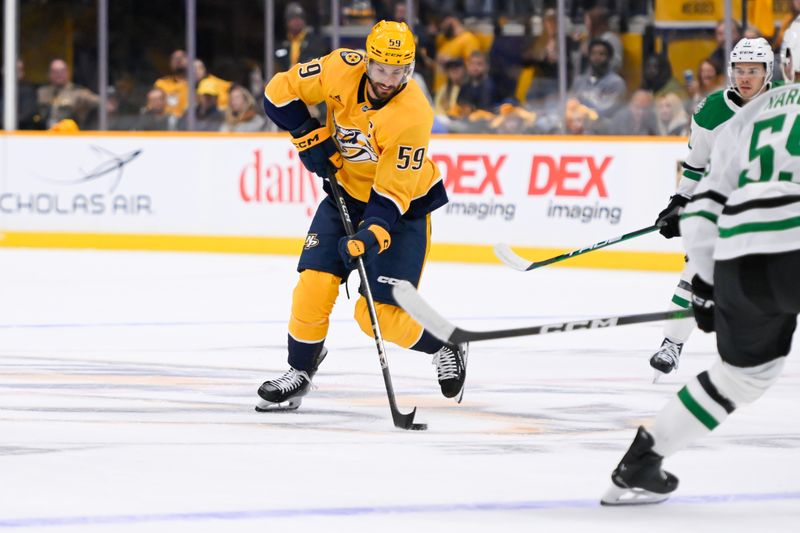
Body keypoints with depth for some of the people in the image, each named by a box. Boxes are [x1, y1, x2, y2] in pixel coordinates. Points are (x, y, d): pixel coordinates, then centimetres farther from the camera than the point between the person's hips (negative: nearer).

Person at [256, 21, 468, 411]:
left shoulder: (413, 116, -30)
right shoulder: (341, 69, -19)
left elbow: (392, 193, -29)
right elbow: (280, 93, -8)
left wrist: (371, 236, -40)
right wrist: (310, 137, -14)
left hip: (403, 205, -4)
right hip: (346, 191, 4)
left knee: (376, 313, -10)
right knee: (315, 283, -10)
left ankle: (447, 346, 15)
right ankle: (300, 371, 10)